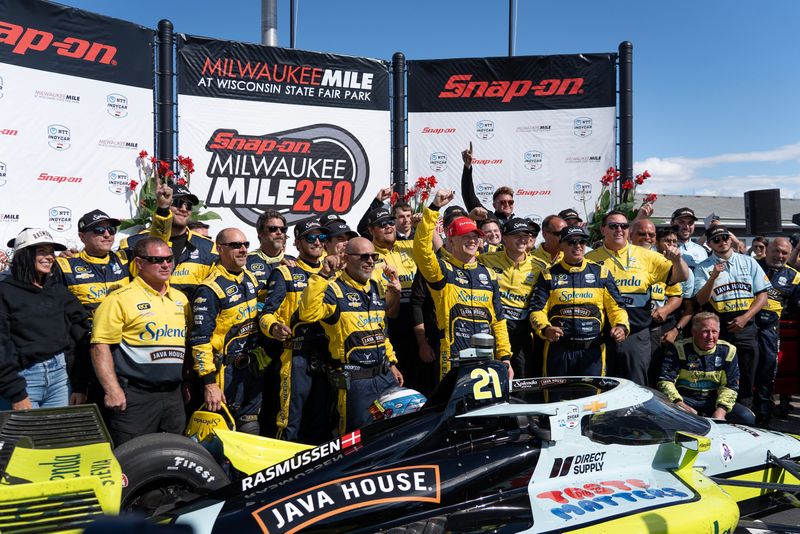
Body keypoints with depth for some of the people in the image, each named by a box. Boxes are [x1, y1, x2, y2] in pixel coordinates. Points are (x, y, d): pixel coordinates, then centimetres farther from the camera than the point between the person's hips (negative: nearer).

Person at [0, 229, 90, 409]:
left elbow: (79, 336, 9)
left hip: (60, 375, 4)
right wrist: (16, 394, -14)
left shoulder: (59, 291, 11)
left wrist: (80, 385, 4)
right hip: (23, 379, -4)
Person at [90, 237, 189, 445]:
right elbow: (101, 346, -11)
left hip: (173, 394, 6)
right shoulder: (120, 299, -7)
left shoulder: (180, 298, 14)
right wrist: (112, 389, -17)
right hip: (134, 396, -6)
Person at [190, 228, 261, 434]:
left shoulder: (250, 278, 7)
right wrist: (209, 383, -21)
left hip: (251, 367, 7)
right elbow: (199, 340, -19)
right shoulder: (210, 289, -17)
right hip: (224, 371, -7)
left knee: (250, 430, 16)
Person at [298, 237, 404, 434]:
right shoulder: (334, 289, -10)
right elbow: (307, 313, -29)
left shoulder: (378, 288, 13)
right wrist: (323, 275, -31)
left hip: (385, 375, 7)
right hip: (354, 379, -7)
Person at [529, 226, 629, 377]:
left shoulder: (601, 273, 10)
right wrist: (545, 329, -18)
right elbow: (537, 310, 1)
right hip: (558, 349, 0)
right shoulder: (549, 275, 5)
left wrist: (621, 326, -10)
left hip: (593, 351, 1)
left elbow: (615, 306, 9)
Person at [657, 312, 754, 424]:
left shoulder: (728, 351, 2)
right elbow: (665, 380, -10)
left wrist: (721, 410, -17)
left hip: (713, 401, 4)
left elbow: (730, 385, 0)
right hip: (685, 399, -3)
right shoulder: (679, 349, -6)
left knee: (747, 417, -19)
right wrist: (678, 403, -27)